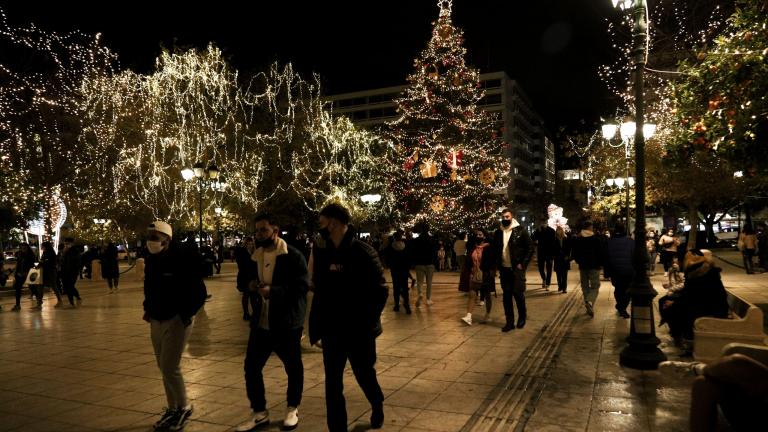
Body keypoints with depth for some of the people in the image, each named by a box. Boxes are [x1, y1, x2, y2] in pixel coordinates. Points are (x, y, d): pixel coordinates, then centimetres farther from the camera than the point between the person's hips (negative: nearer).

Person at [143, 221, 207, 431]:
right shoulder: (151, 260, 5)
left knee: (170, 367, -7)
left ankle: (184, 407, 14)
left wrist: (187, 314, -16)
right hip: (157, 320, 7)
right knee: (164, 368, 13)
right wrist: (148, 309, 9)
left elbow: (199, 291, -15)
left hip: (177, 319, -7)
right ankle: (172, 408, 28)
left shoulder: (182, 259, -17)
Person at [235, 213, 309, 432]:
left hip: (286, 324, -6)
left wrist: (274, 290, -29)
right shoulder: (256, 256, 10)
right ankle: (260, 413, 24)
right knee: (251, 367, 7)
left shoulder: (292, 255, -12)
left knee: (293, 368, 10)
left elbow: (302, 286, -19)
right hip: (260, 323, 6)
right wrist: (251, 286, -1)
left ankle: (292, 410, 31)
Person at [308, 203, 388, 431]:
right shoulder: (322, 251, 2)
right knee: (332, 382, 6)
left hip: (358, 329, -3)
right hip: (332, 329, 4)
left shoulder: (363, 251, -13)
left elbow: (380, 290, -12)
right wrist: (319, 321, 2)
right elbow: (319, 287, 10)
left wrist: (367, 320, -14)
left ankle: (377, 405, 46)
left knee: (364, 375, 15)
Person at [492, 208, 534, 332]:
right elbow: (495, 249, 16)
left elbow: (530, 248, -5)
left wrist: (523, 264, -8)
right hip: (504, 269, 4)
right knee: (506, 296, 6)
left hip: (517, 268, -4)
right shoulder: (498, 232, 6)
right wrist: (497, 264, 6)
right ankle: (509, 321, 16)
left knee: (518, 293, -4)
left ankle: (522, 316, 22)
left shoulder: (520, 231, -6)